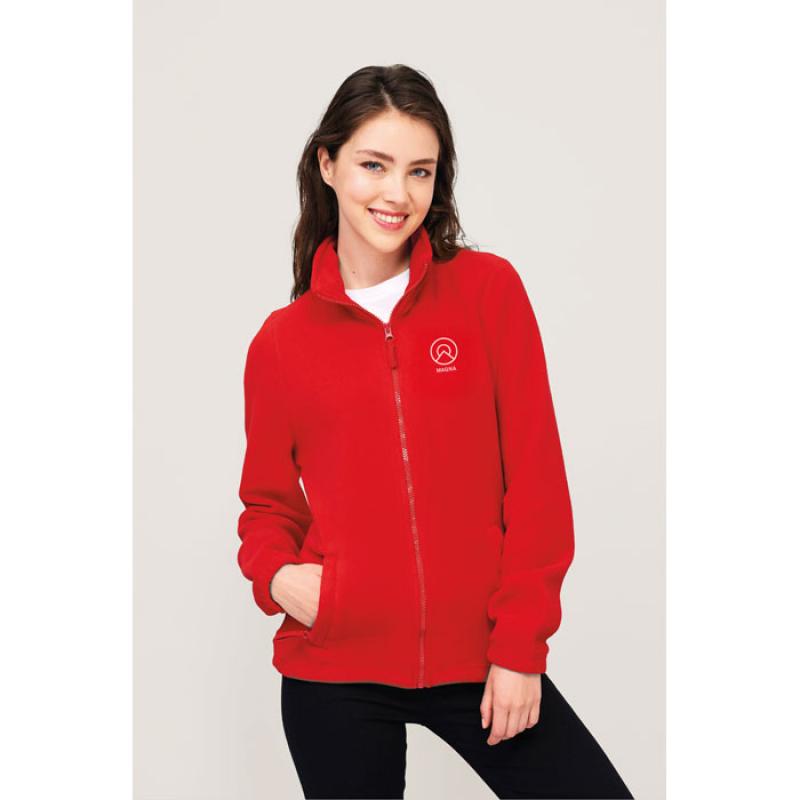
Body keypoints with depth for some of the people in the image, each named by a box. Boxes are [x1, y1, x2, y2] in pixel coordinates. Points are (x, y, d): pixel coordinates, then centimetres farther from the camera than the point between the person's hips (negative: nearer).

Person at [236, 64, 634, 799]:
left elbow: (535, 477, -3)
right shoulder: (281, 342, 2)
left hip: (480, 658, 0)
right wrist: (277, 575, -9)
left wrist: (520, 643, -6)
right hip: (334, 670, 1)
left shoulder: (488, 289, -2)